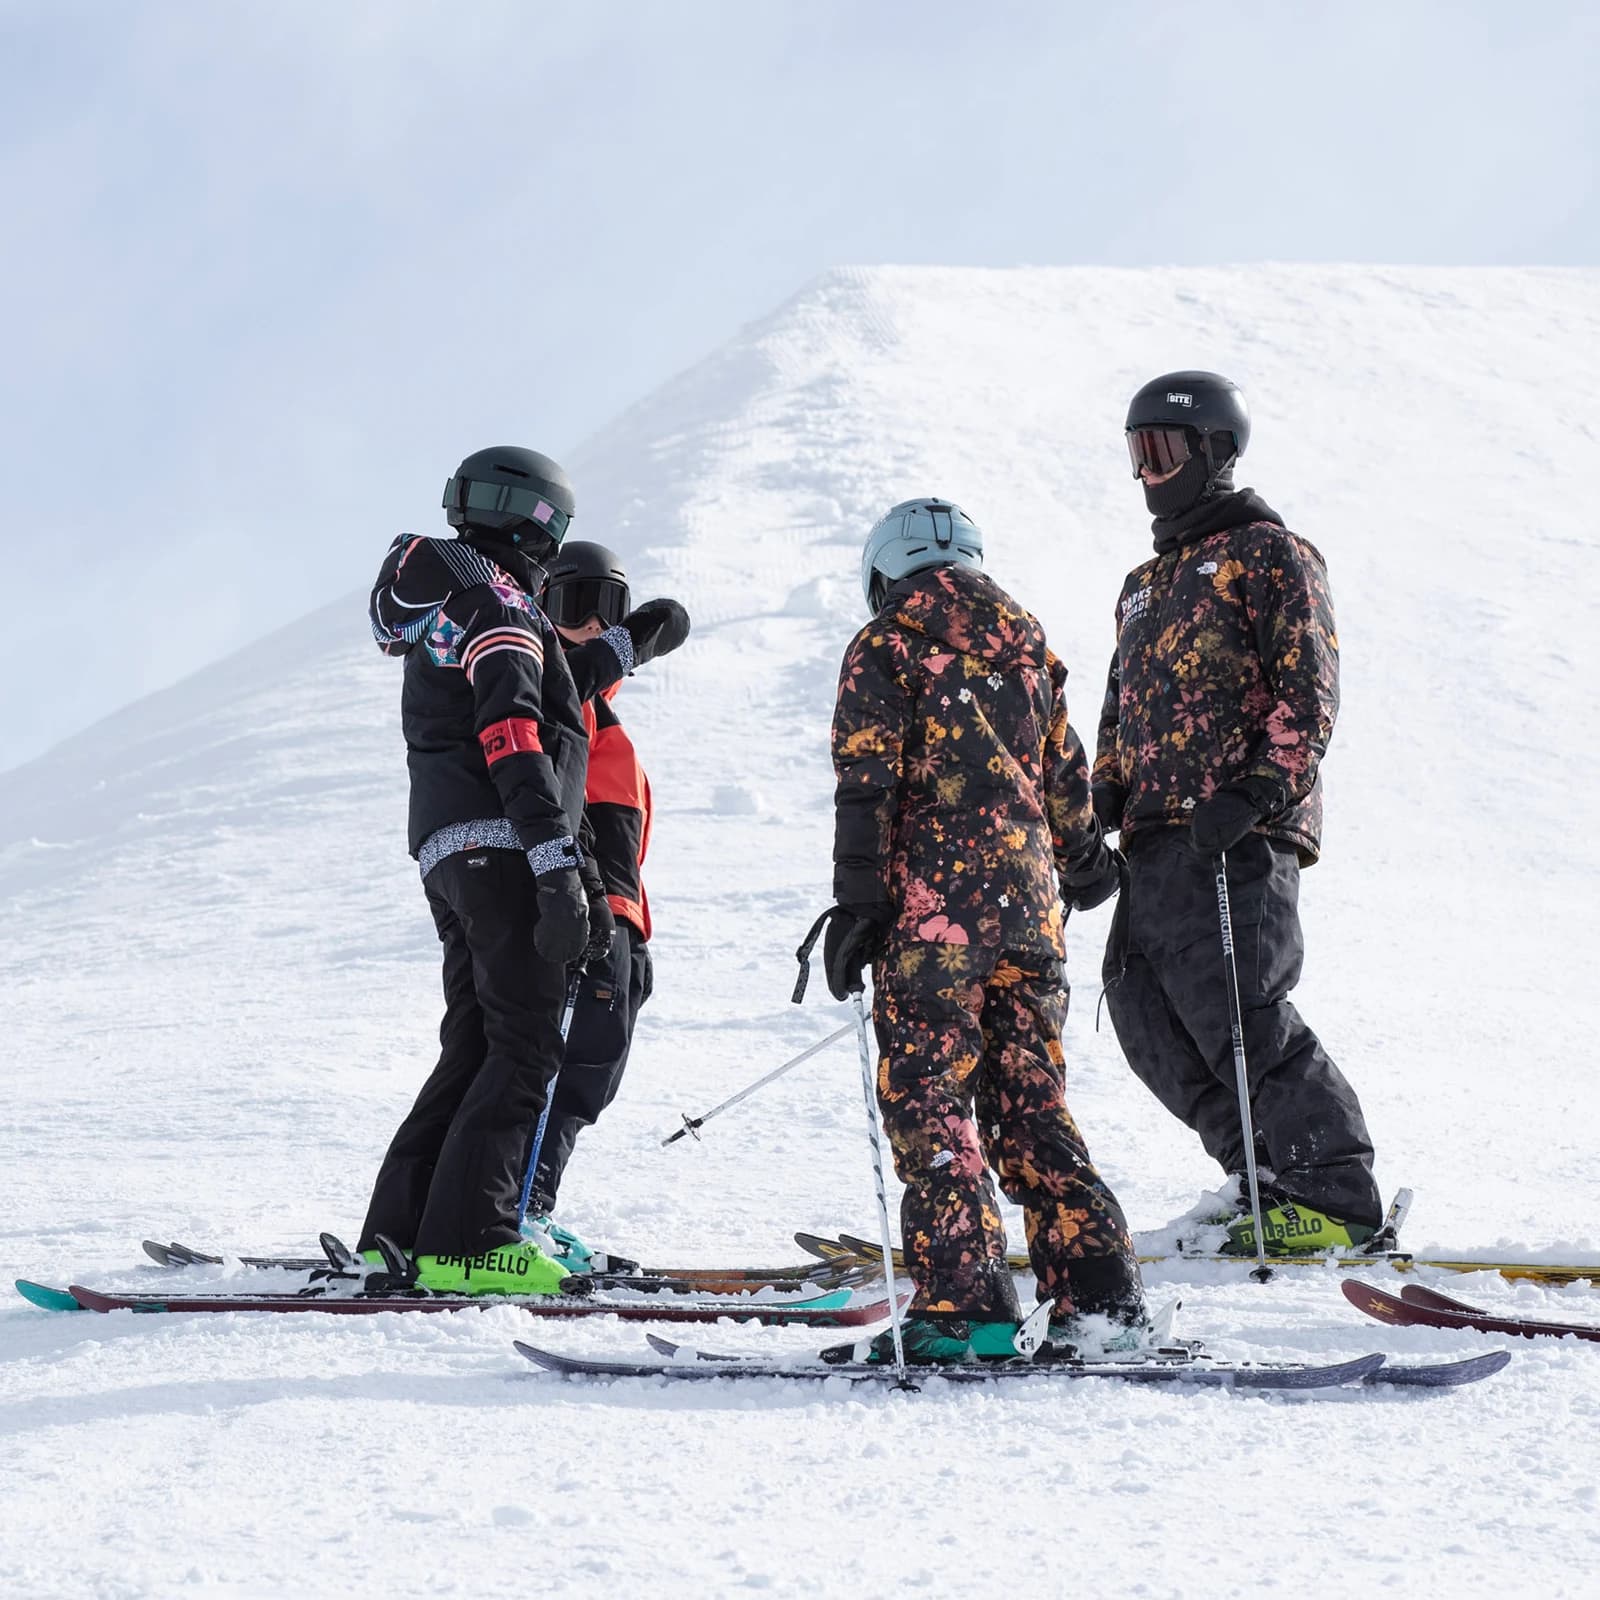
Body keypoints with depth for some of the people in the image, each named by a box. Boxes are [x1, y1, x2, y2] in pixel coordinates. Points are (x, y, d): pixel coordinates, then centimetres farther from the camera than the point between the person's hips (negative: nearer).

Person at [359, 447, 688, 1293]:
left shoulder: (441, 611, 22)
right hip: (499, 846, -10)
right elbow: (512, 733, -21)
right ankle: (465, 1242, -16)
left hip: (448, 854, 10)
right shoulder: (494, 599, -9)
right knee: (524, 1048, -10)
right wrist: (558, 864, -27)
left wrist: (627, 645, 39)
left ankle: (399, 1232, 11)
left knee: (475, 1046, 14)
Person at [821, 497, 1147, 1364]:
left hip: (930, 907, -5)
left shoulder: (884, 646, 0)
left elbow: (867, 787, -8)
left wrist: (857, 903, -8)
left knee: (929, 1105, -3)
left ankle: (964, 1305, -11)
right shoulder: (1026, 643, 15)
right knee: (1029, 1101, 9)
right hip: (1027, 907, 5)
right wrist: (1084, 865, 37)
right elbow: (1066, 780, 20)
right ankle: (1096, 1288, 2)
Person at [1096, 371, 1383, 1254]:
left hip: (1240, 838, -9)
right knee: (1143, 1010, 0)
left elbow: (1308, 693, -8)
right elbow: (1122, 707, 30)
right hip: (1158, 840, 9)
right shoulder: (1146, 584, 26)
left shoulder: (1267, 553, 1)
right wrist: (1107, 792, 13)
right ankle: (1266, 1174, 9)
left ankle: (1336, 1198, -9)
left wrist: (1259, 792, -19)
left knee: (1233, 1010, -15)